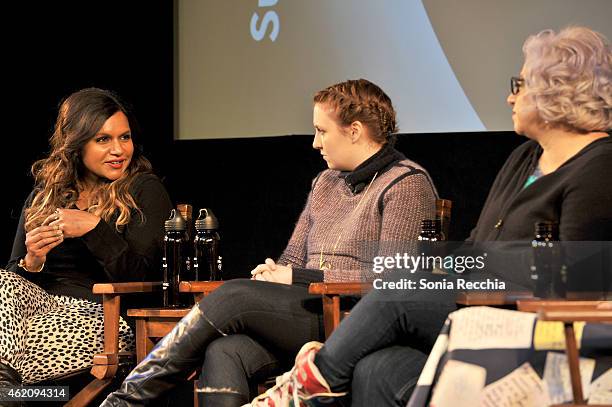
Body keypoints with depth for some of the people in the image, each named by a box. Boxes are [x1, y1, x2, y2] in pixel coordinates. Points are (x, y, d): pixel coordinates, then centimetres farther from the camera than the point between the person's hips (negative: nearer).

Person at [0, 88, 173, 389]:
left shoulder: (144, 190, 5)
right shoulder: (44, 194, 17)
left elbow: (143, 277, -6)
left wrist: (94, 228, -16)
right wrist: (32, 262, -10)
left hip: (104, 314, -5)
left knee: (34, 339, -37)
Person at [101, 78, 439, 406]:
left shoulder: (407, 184, -2)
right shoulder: (326, 183, 24)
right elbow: (293, 259, 27)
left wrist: (297, 278, -10)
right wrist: (273, 273, 1)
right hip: (310, 312, 7)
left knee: (234, 296, -23)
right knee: (223, 352, -26)